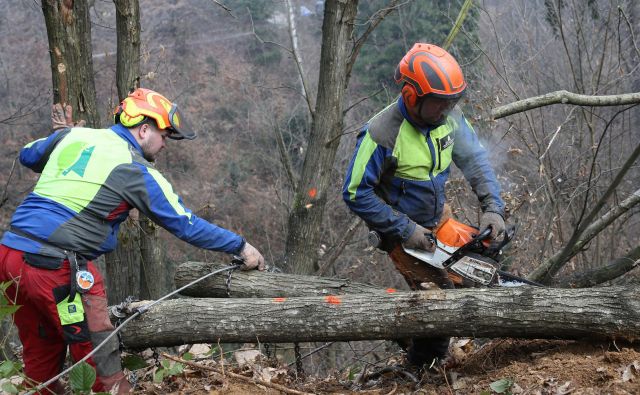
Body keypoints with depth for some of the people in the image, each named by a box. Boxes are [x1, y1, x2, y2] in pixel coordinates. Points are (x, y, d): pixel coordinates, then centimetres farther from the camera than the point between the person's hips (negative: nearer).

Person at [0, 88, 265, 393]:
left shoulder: (73, 135, 12)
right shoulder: (137, 171, -5)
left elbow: (27, 156, 30)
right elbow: (187, 225, -1)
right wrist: (241, 247, 8)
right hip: (56, 266, -7)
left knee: (41, 362, 19)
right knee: (102, 365, 1)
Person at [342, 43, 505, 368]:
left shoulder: (450, 117, -13)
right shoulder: (382, 134, -30)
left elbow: (474, 159, -2)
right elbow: (356, 194, -24)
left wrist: (493, 207, -15)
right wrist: (406, 230, -23)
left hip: (439, 218, 7)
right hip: (400, 229, -7)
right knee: (438, 294, -15)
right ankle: (424, 365, 12)